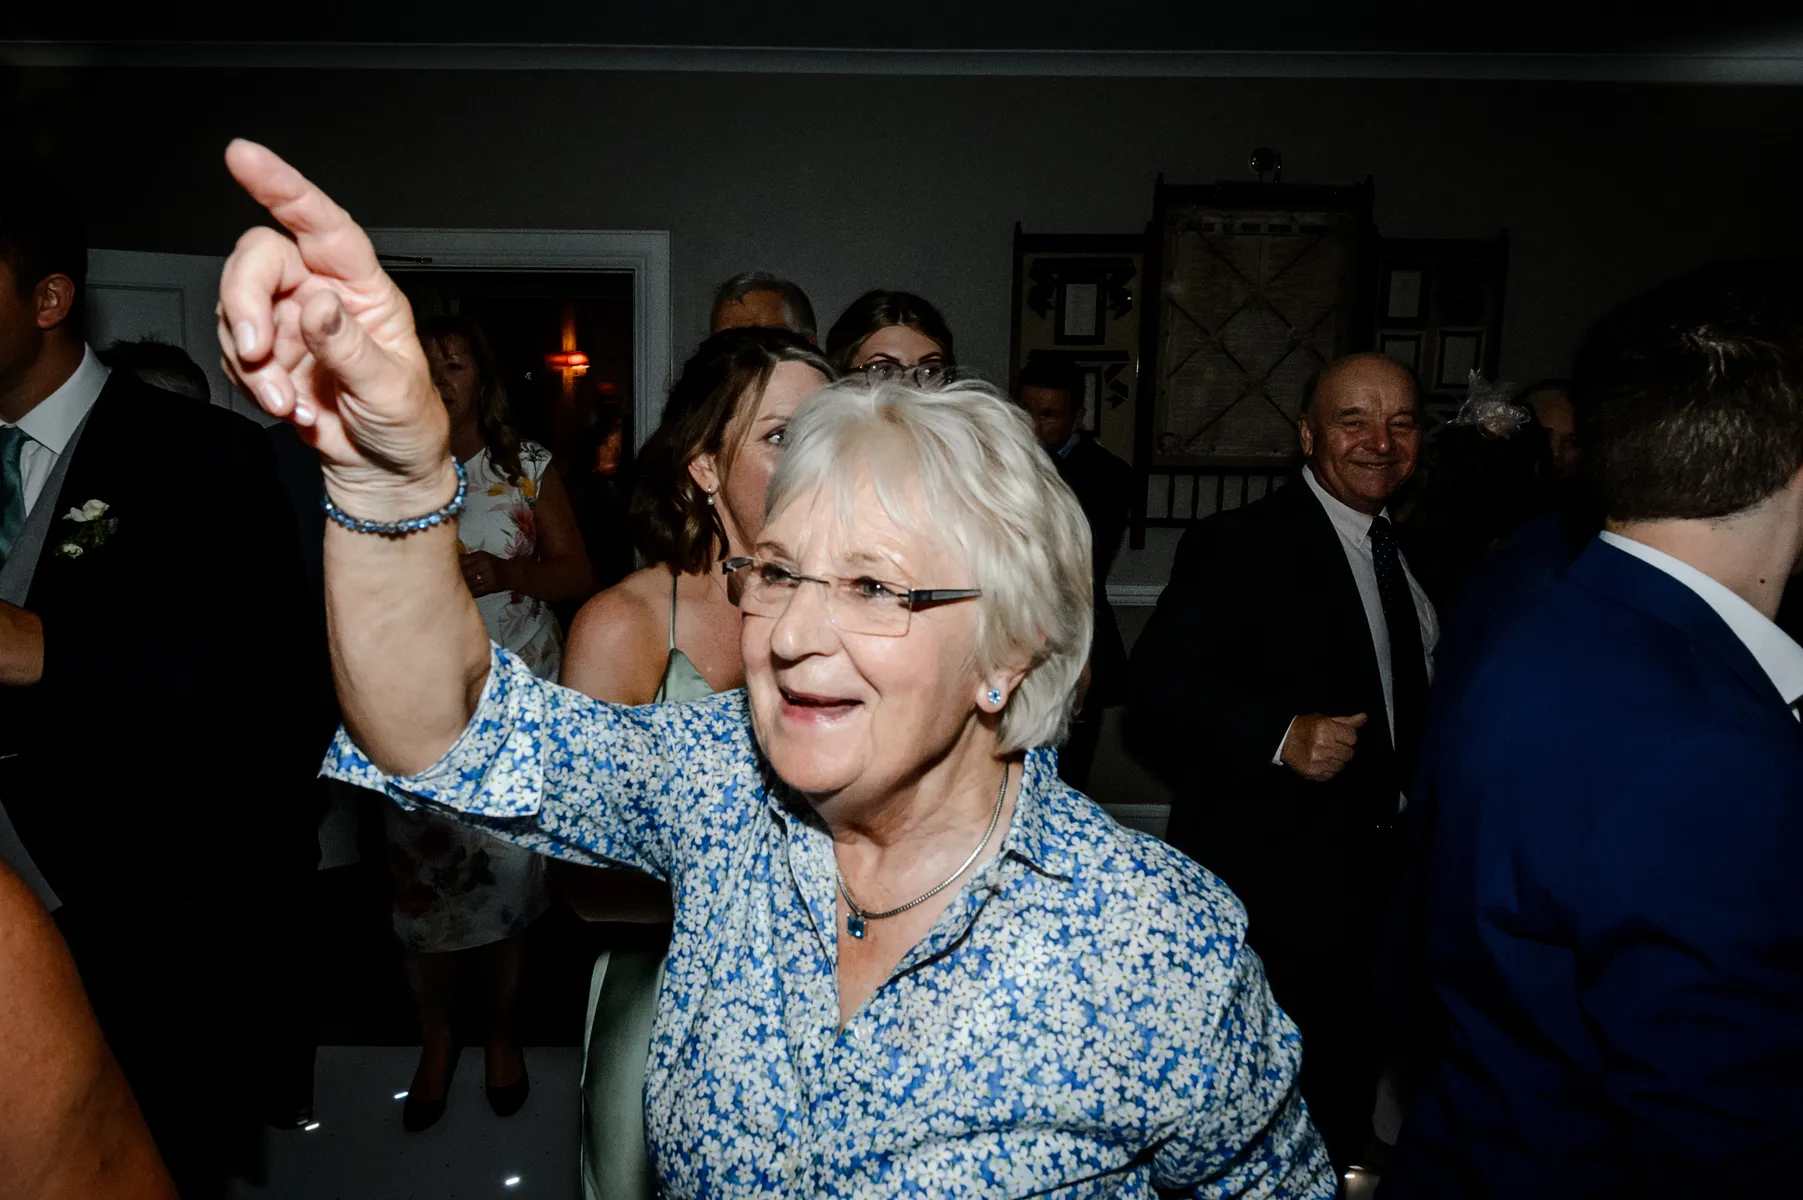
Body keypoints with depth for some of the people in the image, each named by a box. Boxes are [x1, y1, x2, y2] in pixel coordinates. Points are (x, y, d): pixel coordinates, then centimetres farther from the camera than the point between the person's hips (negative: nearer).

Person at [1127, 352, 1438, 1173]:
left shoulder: (1406, 552, 12)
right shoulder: (1239, 544, -13)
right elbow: (1161, 677, -22)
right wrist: (1281, 736, -33)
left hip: (1377, 881, 8)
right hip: (1272, 886, -7)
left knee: (1347, 1090, 21)